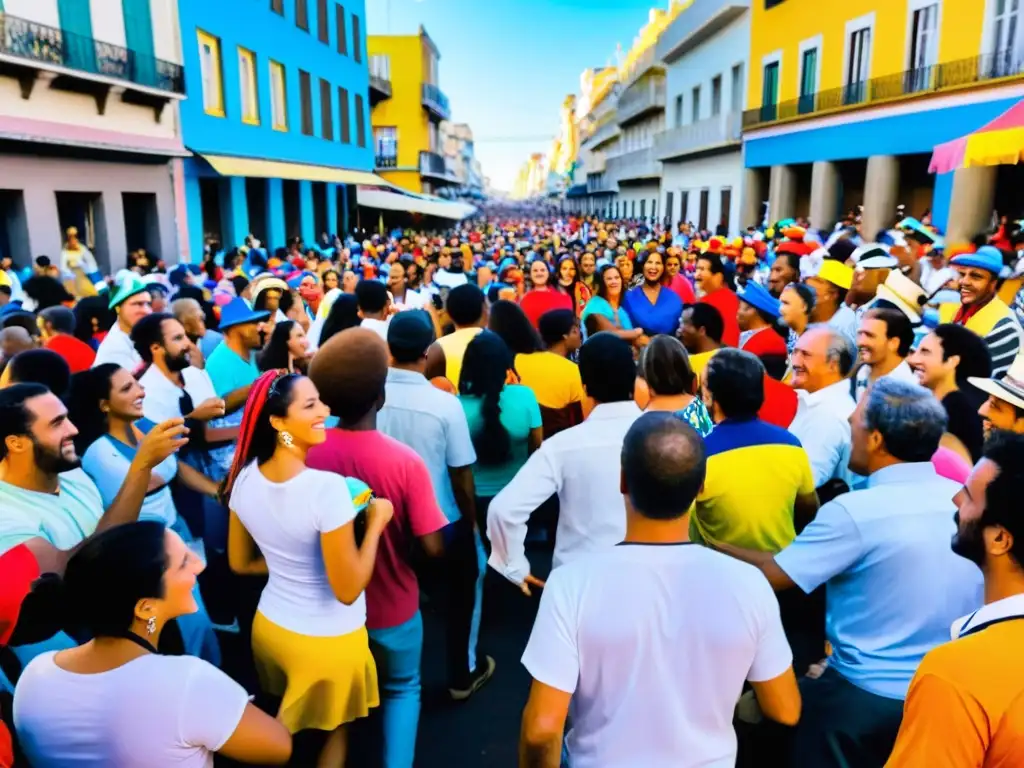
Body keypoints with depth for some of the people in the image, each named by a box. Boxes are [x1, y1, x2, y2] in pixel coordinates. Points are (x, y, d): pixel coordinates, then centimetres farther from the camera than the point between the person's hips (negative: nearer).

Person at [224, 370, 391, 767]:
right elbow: (348, 590, -25)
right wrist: (376, 522, -16)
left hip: (270, 624, 6)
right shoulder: (327, 486, -31)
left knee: (280, 734, 31)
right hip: (327, 639, -6)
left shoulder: (245, 478, -10)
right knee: (337, 728, 24)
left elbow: (240, 563, 4)